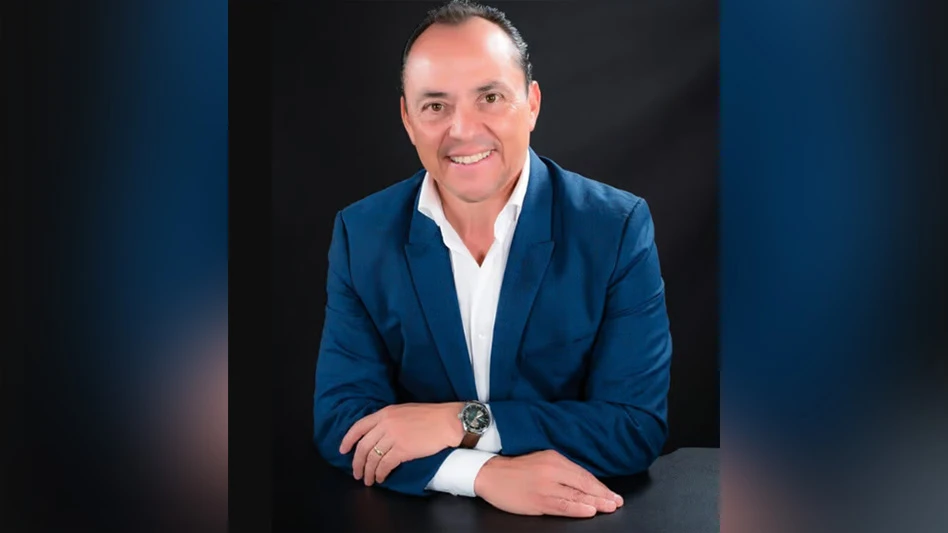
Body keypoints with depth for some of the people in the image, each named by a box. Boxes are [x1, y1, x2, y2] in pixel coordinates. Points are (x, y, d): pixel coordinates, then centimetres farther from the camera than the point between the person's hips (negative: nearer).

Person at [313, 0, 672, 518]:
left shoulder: (618, 228, -10)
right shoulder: (361, 233, -4)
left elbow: (639, 427, -11)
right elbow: (338, 419, -7)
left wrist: (462, 422, -20)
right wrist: (486, 473, -23)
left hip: (575, 517, -2)